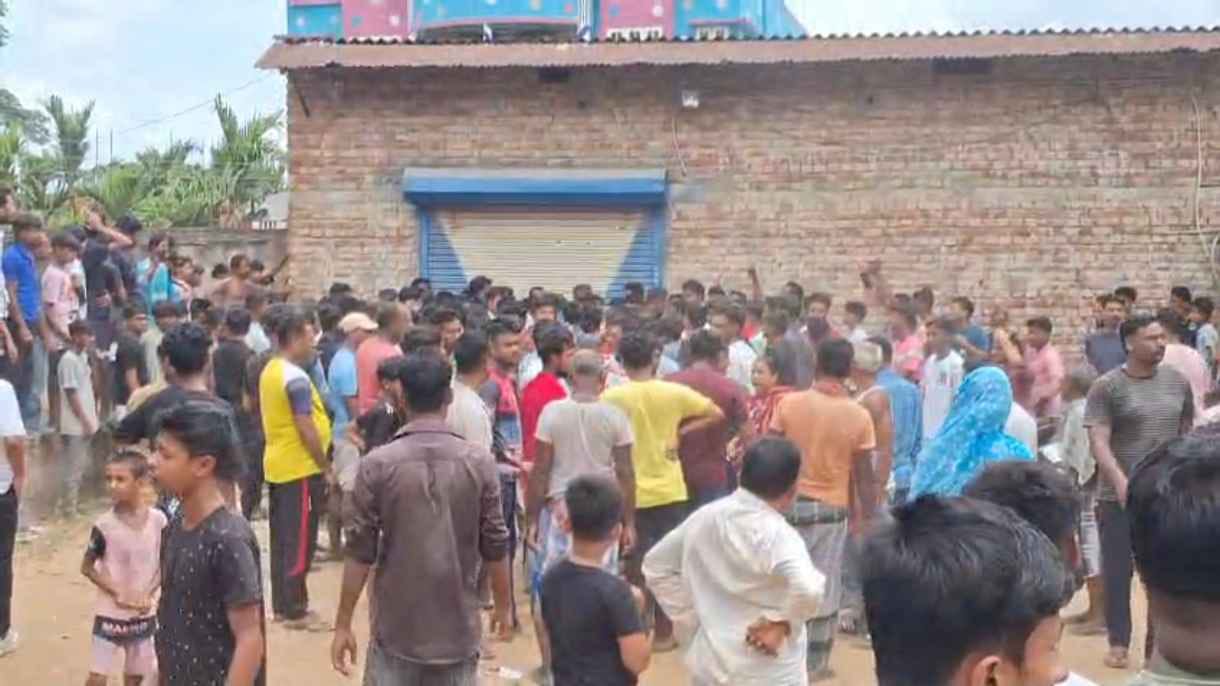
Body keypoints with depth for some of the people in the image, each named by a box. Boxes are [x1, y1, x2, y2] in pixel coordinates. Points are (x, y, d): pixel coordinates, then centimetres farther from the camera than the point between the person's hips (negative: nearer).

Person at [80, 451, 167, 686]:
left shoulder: (158, 520, -9)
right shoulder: (104, 525, -14)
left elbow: (164, 564, 2)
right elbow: (87, 567, -5)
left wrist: (149, 594, -12)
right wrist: (117, 592, -15)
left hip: (143, 615, 2)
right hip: (110, 614, -2)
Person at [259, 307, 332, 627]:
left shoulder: (270, 371, 9)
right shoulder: (296, 378, -19)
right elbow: (306, 429, -22)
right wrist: (325, 465, -13)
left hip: (277, 465, 9)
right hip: (300, 468, -9)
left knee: (281, 539, 14)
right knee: (299, 541, -2)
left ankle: (281, 604, 21)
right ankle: (294, 610, 3)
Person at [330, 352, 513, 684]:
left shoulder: (377, 464, -10)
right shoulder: (479, 462, -6)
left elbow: (360, 551, -8)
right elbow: (495, 545, -1)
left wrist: (343, 623, 1)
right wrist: (503, 605, 14)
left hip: (396, 628, -1)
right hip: (458, 628, 1)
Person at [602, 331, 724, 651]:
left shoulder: (611, 397, -11)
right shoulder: (673, 392, -6)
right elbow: (716, 414, 1)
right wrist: (680, 431, 0)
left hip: (629, 493, -1)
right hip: (668, 490, 1)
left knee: (635, 564, 10)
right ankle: (663, 632, 16)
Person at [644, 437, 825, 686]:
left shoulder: (705, 517, -1)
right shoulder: (777, 534, -21)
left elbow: (656, 566, 10)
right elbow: (808, 588, -39)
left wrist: (692, 618, 7)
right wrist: (782, 623, -21)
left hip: (712, 661, 6)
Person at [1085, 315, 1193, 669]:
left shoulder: (1178, 382, 6)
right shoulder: (1107, 387, -7)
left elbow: (1188, 434, 15)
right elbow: (1098, 442, -14)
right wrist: (1120, 480, -27)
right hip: (1120, 497, -3)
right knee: (1118, 571, 4)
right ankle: (1119, 642, 18)